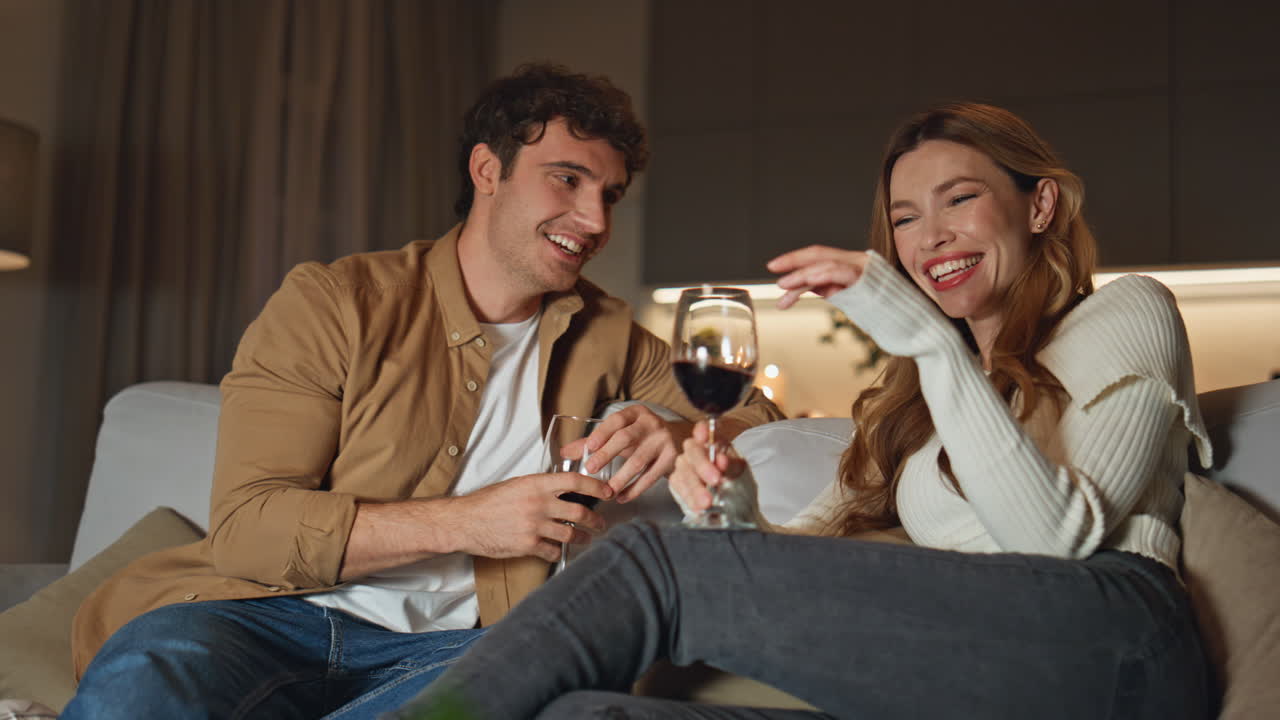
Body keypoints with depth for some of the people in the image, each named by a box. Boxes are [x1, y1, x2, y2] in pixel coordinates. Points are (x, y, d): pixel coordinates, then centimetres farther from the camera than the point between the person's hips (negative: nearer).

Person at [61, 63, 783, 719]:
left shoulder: (605, 335, 16)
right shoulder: (332, 303, 2)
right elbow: (243, 528, -5)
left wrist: (679, 433, -3)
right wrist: (464, 521, -14)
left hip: (444, 642, 4)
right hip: (274, 612, -4)